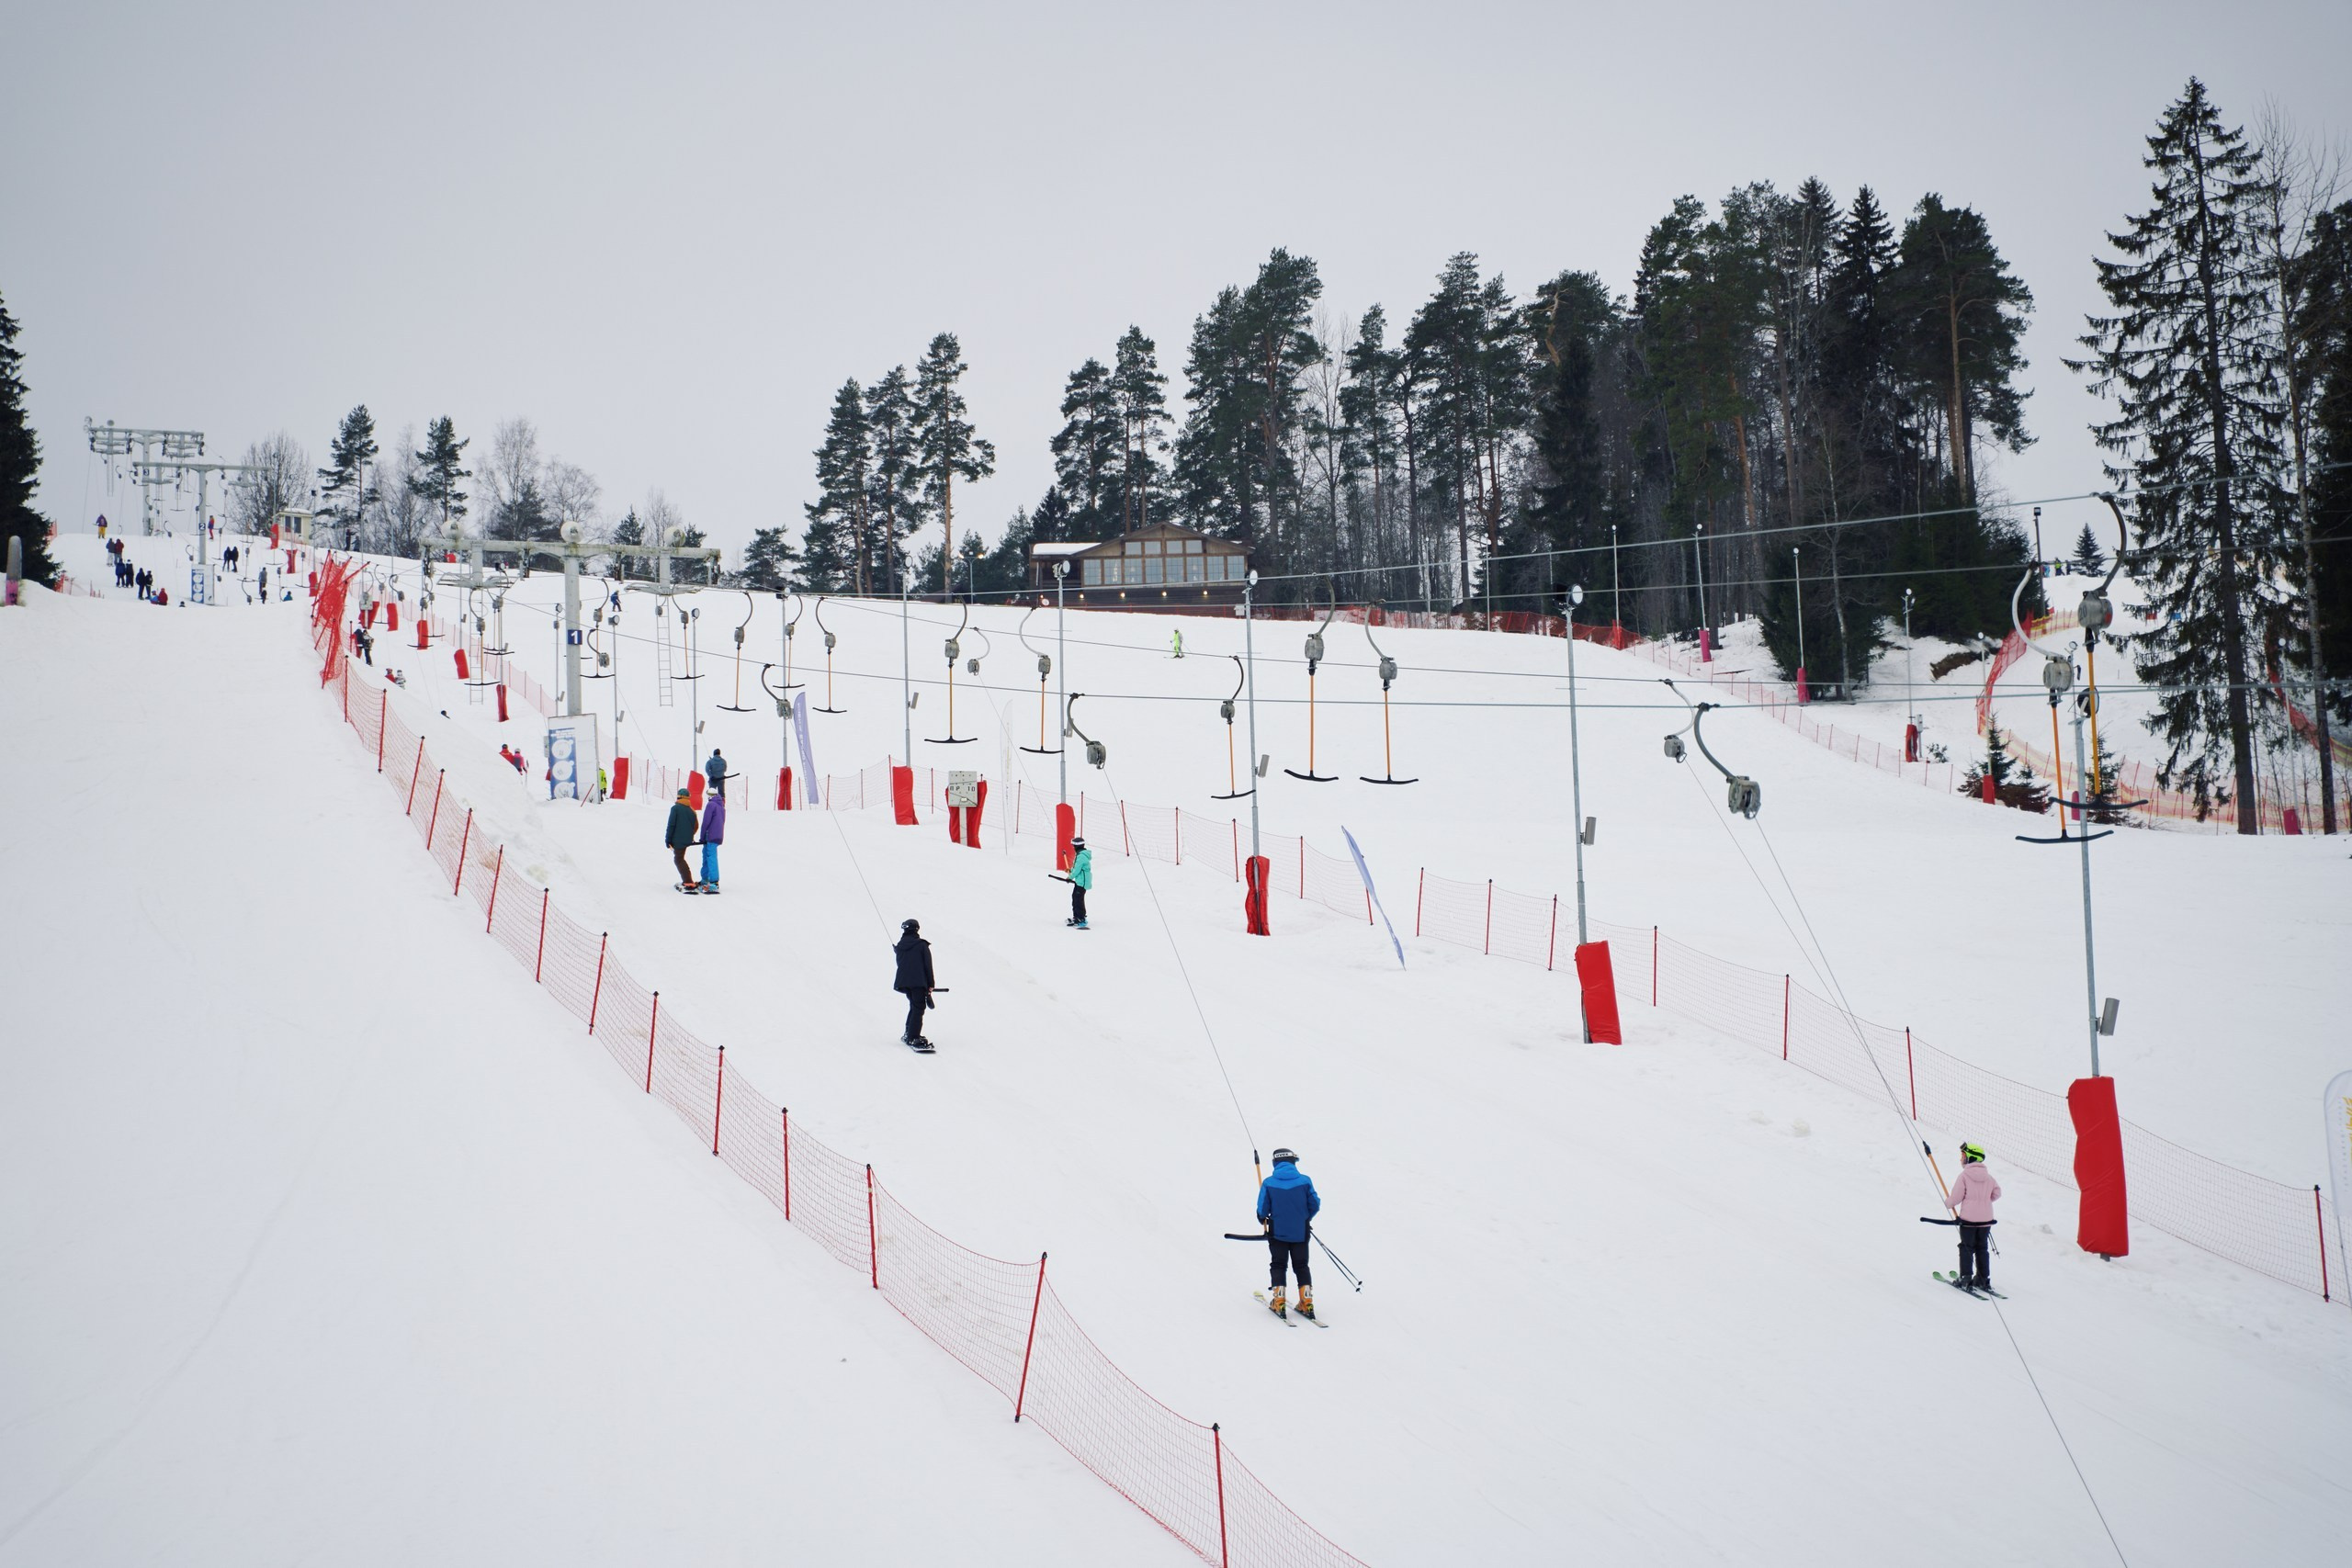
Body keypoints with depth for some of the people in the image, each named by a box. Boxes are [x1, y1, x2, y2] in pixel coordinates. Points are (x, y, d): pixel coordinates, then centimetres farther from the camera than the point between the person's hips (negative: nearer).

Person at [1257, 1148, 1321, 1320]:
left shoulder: (1268, 1183, -11)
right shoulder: (1305, 1180, -9)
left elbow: (1262, 1210, -8)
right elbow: (1315, 1205, -4)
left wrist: (1263, 1220, 16)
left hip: (1278, 1233, -1)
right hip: (1301, 1233, 1)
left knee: (1278, 1265, 15)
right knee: (1301, 1266, 15)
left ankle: (1278, 1301, 5)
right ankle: (1307, 1302, 5)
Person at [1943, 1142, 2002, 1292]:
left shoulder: (1964, 1176, -11)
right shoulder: (1988, 1176, 5)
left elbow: (1956, 1197, -11)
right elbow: (1997, 1193, 10)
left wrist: (1947, 1203, 9)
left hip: (1968, 1218, -5)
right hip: (1986, 1219, 5)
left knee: (1967, 1248, 4)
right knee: (1982, 1249, 14)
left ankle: (1966, 1279, 1)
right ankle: (1983, 1280, 16)